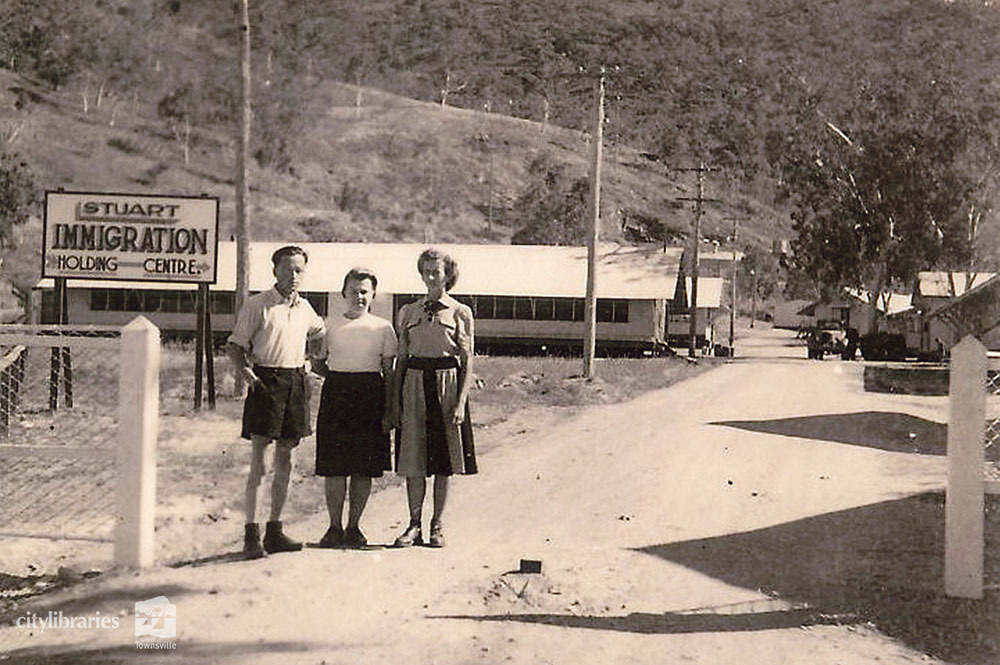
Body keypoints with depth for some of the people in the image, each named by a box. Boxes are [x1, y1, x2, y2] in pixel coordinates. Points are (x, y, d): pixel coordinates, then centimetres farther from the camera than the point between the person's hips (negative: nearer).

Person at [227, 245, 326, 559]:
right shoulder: (257, 305, -4)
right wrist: (249, 376, -17)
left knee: (285, 462, 9)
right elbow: (235, 346, -4)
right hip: (266, 382, -6)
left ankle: (275, 530, 17)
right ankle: (251, 534, -6)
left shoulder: (304, 307, 12)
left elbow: (320, 333, 33)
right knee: (258, 462, -8)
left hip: (296, 382, 6)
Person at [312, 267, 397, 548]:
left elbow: (389, 372, 6)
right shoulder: (329, 325, 8)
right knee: (334, 466, -2)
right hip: (336, 396, 0)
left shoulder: (383, 328, 6)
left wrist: (389, 411, 1)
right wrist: (334, 377, -4)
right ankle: (335, 527, 8)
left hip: (370, 398, 0)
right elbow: (317, 364, 13)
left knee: (365, 468, 2)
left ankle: (354, 527, 13)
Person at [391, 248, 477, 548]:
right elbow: (401, 359, 11)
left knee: (443, 462, 2)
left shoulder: (460, 313, 3)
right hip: (415, 384, 2)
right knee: (413, 460, 1)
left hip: (447, 384, -2)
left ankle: (437, 527, 11)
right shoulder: (408, 312, 10)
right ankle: (414, 526, 10)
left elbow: (468, 362, 0)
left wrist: (461, 402, -8)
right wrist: (396, 399, 4)